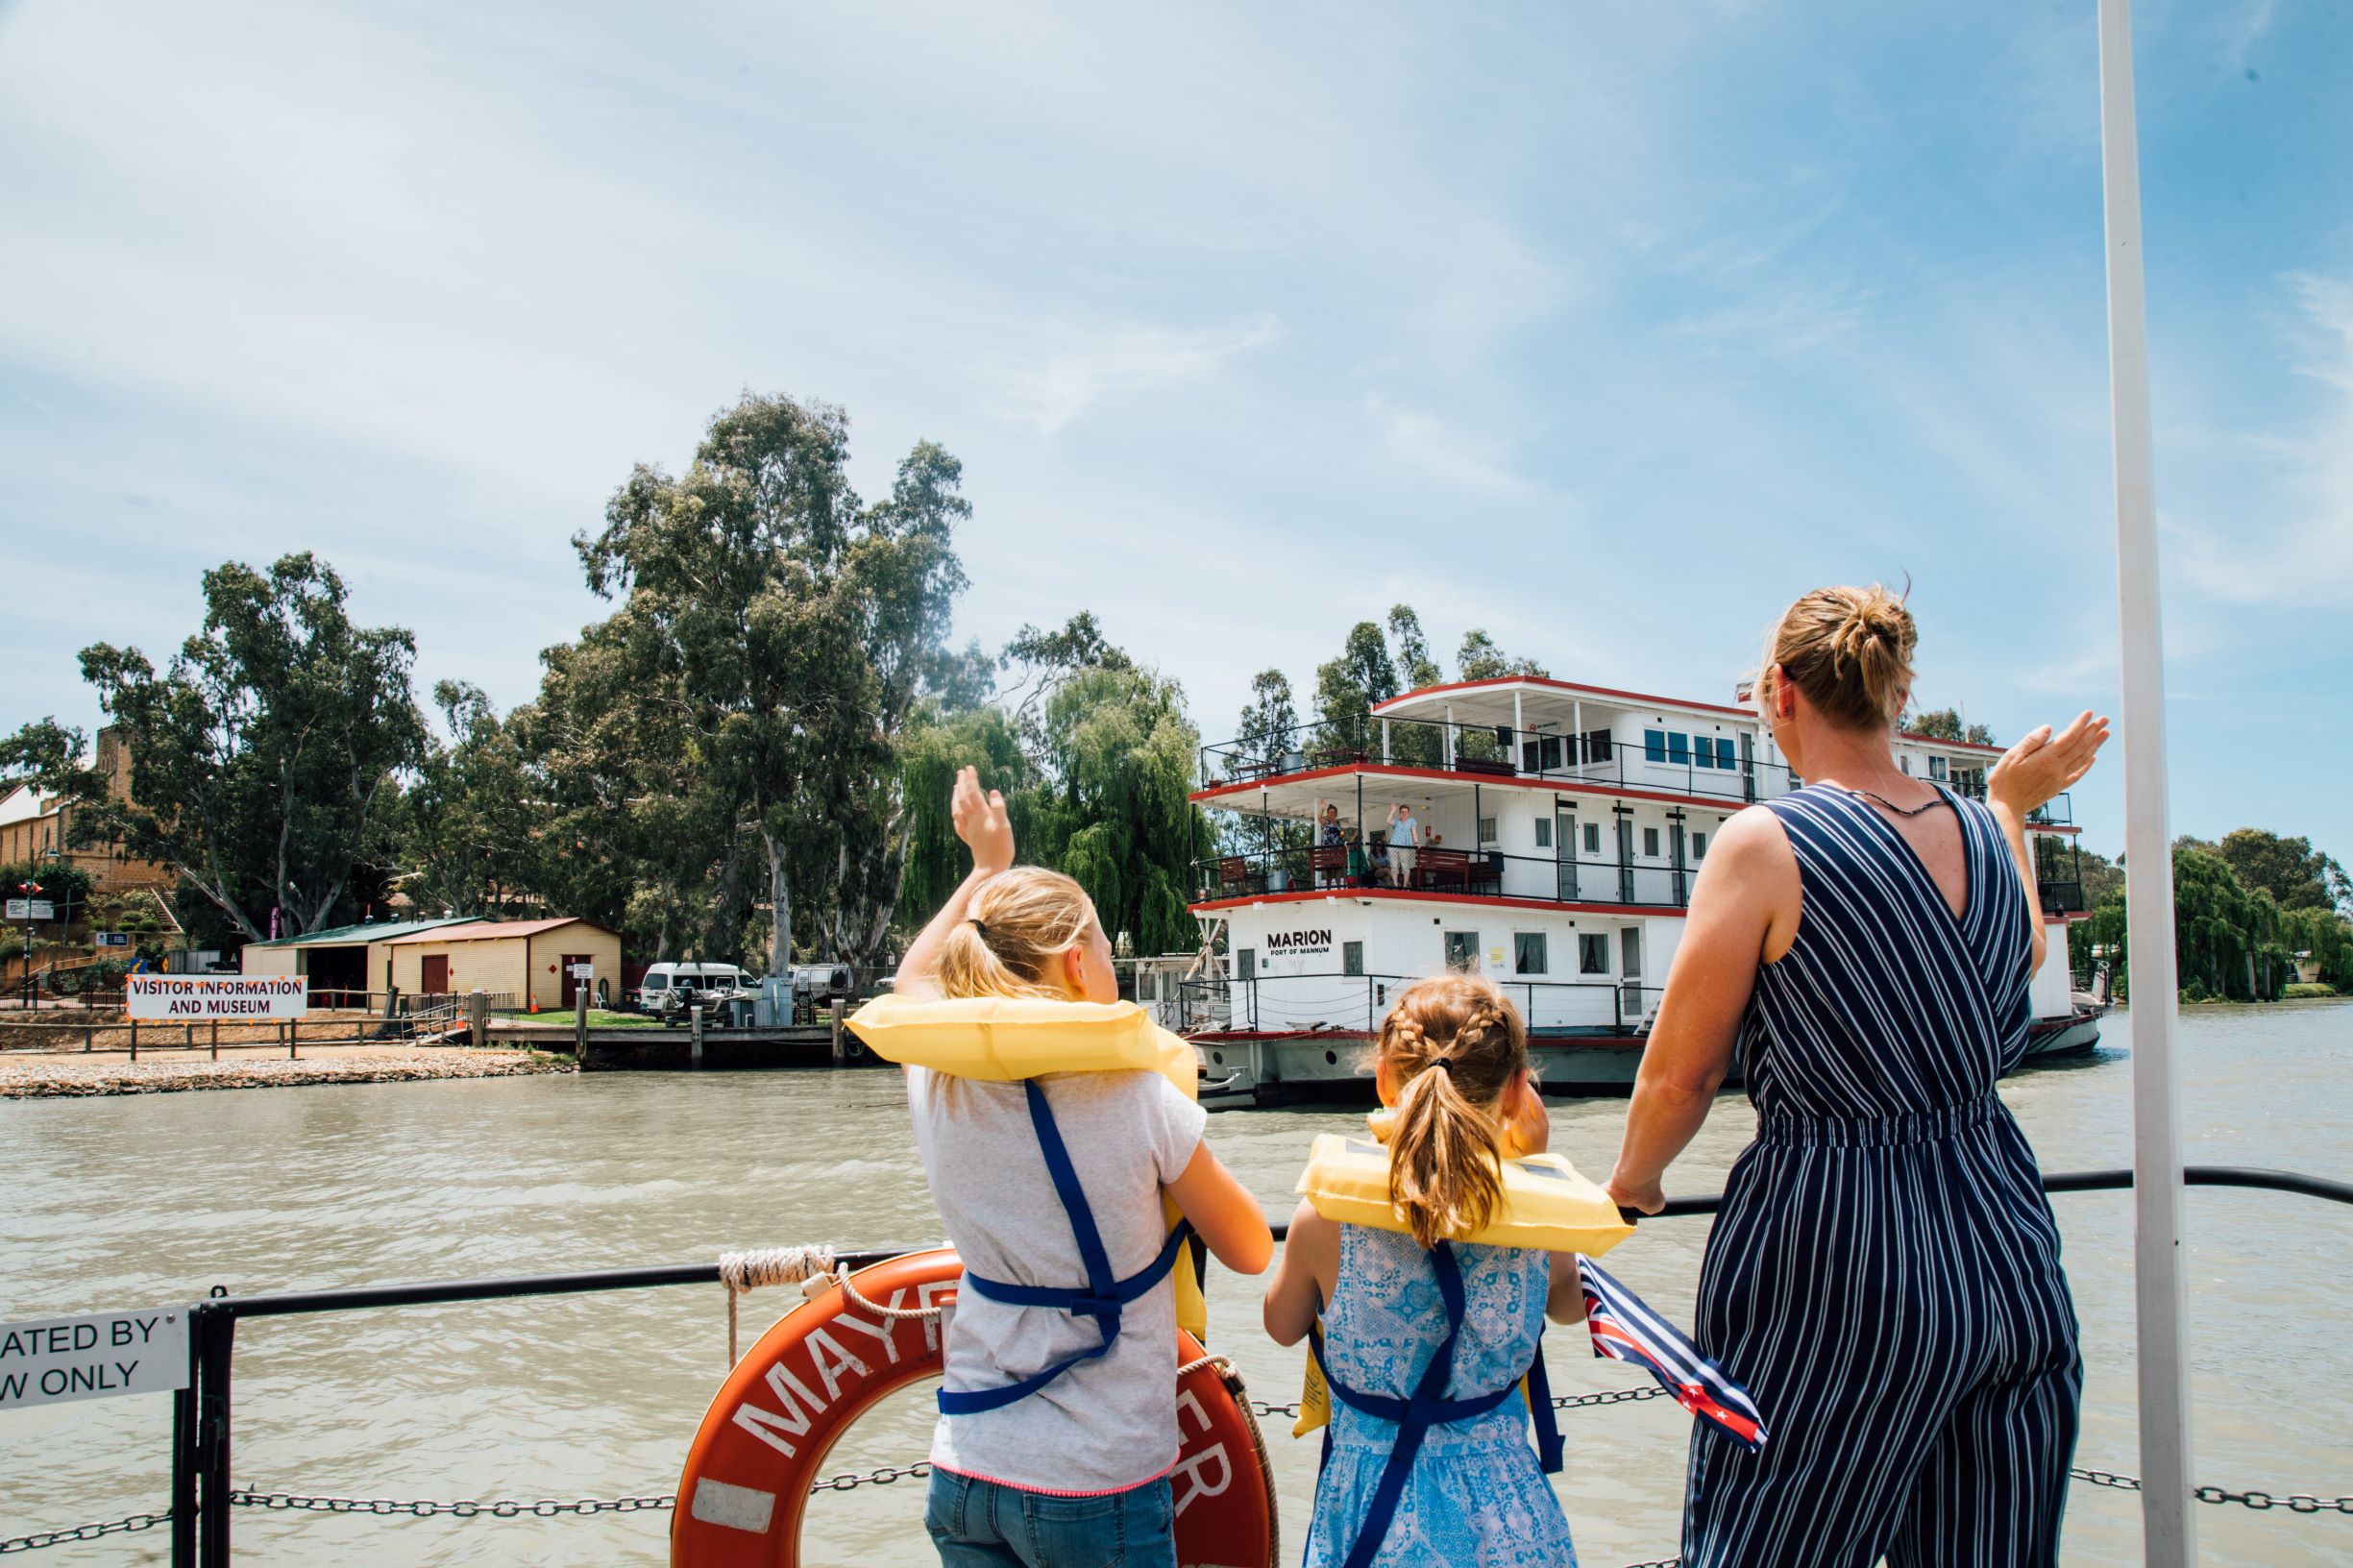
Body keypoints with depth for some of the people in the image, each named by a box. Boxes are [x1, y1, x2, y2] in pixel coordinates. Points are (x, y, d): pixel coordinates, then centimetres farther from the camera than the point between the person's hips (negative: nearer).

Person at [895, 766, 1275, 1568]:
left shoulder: (940, 1090, -4)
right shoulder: (1138, 1099, -17)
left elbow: (915, 976, 20)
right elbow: (1250, 1251, -3)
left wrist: (986, 869, 31)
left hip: (967, 1473, 4)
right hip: (1099, 1487, -4)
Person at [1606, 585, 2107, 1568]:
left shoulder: (1766, 842, -13)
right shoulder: (1985, 835, 5)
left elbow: (1678, 1077, -9)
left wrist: (1633, 1176, 10)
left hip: (1843, 1269, -6)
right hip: (2005, 1249, 6)